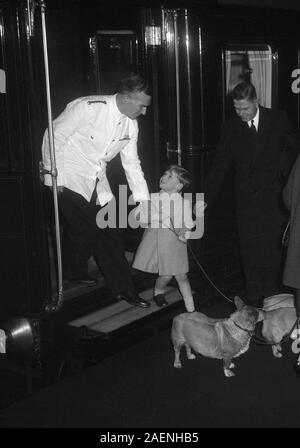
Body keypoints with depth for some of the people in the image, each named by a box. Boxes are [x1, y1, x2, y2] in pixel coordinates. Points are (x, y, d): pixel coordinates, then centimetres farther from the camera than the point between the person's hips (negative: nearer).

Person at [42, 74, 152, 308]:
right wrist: (55, 177, -15)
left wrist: (143, 199, 4)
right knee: (84, 229, -10)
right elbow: (55, 136, -15)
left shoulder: (131, 125, 0)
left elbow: (131, 163, 7)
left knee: (109, 233, 6)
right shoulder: (87, 107, -22)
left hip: (97, 182, 7)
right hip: (69, 180, -7)